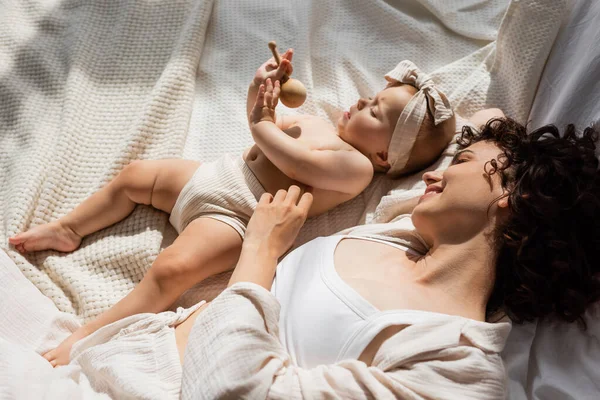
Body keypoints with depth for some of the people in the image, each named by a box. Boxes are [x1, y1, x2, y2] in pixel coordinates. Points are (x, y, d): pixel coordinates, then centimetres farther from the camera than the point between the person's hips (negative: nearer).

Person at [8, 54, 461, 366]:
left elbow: (293, 161, -25)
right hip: (212, 173, 10)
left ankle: (88, 335, -17)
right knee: (136, 174, 14)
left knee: (173, 268, -29)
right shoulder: (321, 123, 14)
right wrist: (262, 90, 3)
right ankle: (69, 229, 32)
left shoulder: (357, 167, -15)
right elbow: (267, 126, 20)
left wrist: (263, 123, -11)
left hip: (234, 218, -10)